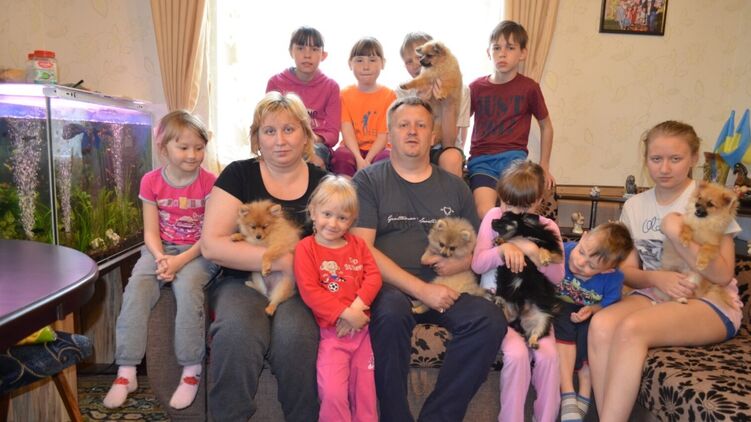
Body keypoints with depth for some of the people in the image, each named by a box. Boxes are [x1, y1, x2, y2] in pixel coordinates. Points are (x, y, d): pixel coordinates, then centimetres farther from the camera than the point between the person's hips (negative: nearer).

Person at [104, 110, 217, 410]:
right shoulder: (151, 181, 2)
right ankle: (126, 372, -15)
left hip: (197, 252, -3)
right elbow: (150, 232, 1)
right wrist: (161, 258, -19)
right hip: (160, 250, 3)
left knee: (187, 286, -32)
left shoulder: (209, 182, -7)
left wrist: (181, 260, -22)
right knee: (136, 287, -23)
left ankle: (192, 370, -22)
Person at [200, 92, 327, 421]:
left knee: (294, 334, -31)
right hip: (242, 283, 0)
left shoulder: (322, 182, 6)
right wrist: (283, 261, -15)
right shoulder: (238, 175, 1)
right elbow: (212, 245, -8)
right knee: (237, 332, -32)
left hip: (300, 290, 1)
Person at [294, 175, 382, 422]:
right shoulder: (306, 248, -6)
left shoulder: (357, 245, 9)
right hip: (330, 332, -4)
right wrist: (345, 313, -19)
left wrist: (358, 306, -17)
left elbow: (374, 276, 0)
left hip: (361, 328, 4)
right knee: (333, 392, -12)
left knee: (365, 389, 12)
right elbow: (309, 291, -14)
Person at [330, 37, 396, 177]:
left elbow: (384, 134, -6)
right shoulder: (345, 94, 6)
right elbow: (347, 131, -6)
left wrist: (367, 160, -20)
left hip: (377, 150, -1)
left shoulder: (389, 96, 2)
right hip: (353, 150, 1)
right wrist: (359, 159, -22)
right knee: (341, 155, -31)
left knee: (387, 158, -32)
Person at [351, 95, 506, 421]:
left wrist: (458, 263, -5)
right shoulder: (369, 181, 6)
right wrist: (421, 289, -15)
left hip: (443, 285, 4)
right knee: (391, 314, -35)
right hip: (388, 286, -3)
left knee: (491, 319, -23)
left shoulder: (454, 187, 17)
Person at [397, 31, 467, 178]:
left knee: (451, 158, -34)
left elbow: (448, 142, -14)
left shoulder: (460, 90, -7)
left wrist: (448, 102, -23)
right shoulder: (403, 92, -2)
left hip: (445, 151, -1)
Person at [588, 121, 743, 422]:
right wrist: (656, 278, -14)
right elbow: (627, 271, 8)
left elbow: (723, 275, -8)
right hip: (654, 294, 4)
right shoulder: (634, 206, 8)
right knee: (601, 324, -29)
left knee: (631, 328, -33)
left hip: (710, 303, -4)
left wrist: (676, 235, -20)